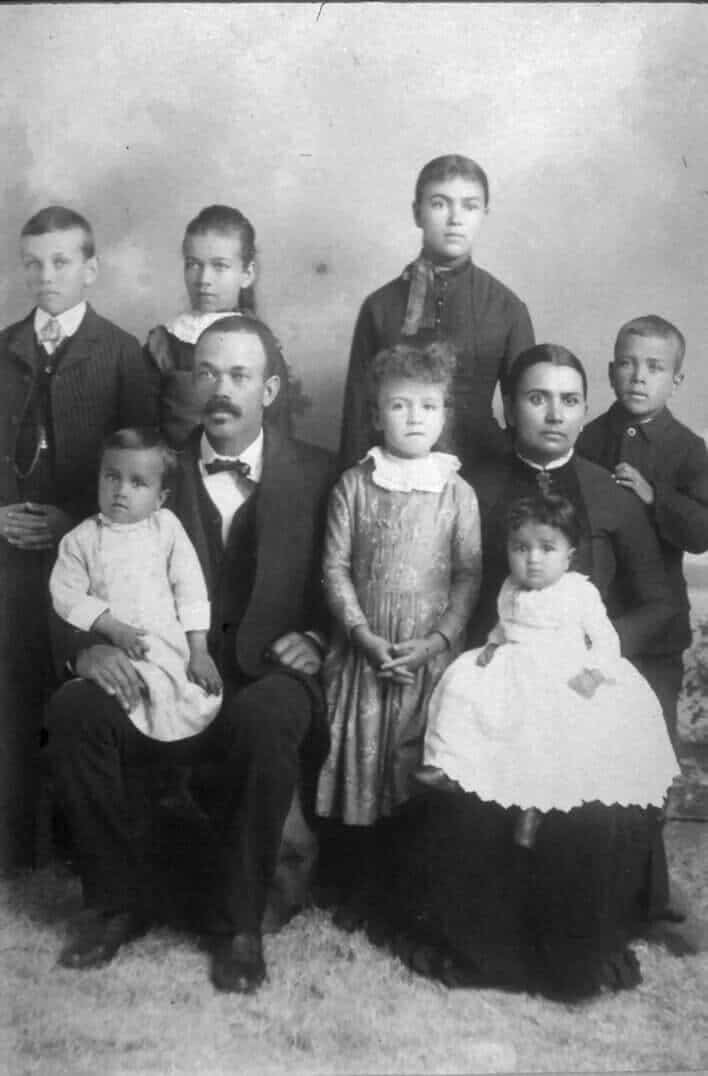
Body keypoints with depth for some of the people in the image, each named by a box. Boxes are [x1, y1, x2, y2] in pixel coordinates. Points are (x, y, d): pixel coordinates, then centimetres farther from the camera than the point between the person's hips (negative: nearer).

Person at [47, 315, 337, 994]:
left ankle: (237, 918, -12)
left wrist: (313, 639, -13)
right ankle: (120, 899, -2)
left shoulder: (315, 474, 5)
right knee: (75, 709, -25)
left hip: (265, 676, -2)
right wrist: (86, 644, -15)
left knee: (268, 718, -35)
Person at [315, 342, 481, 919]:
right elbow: (335, 568, -1)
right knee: (360, 762, 6)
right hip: (364, 651, 1)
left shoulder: (457, 492, 1)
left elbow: (469, 575, -1)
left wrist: (438, 640, -11)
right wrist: (364, 636, -10)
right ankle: (361, 880, 23)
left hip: (431, 653, 0)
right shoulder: (353, 485, 1)